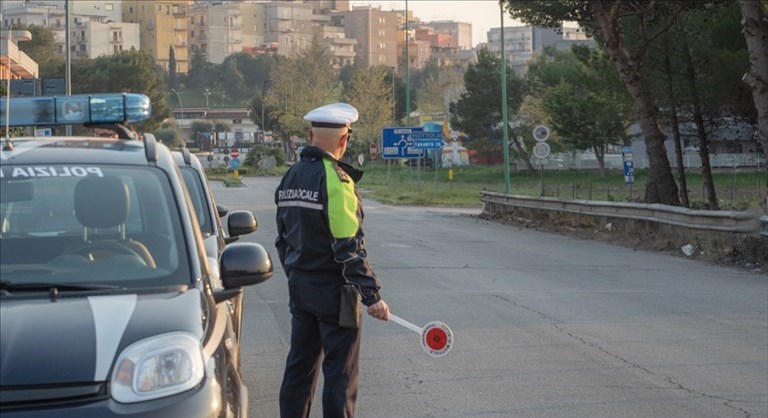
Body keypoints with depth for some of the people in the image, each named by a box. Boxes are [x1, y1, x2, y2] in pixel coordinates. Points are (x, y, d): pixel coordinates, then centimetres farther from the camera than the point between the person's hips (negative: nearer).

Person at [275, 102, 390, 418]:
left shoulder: (290, 178, 8)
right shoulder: (336, 179, -17)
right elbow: (348, 247, -21)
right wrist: (371, 294, -20)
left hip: (299, 286, 8)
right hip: (333, 289, -8)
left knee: (299, 367, 15)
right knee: (341, 373, -1)